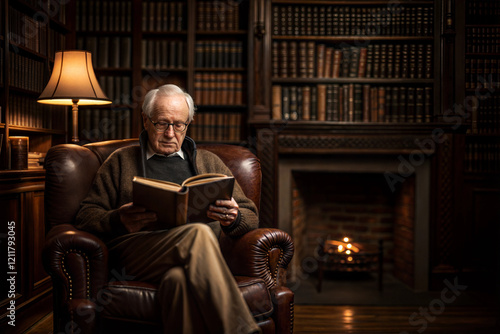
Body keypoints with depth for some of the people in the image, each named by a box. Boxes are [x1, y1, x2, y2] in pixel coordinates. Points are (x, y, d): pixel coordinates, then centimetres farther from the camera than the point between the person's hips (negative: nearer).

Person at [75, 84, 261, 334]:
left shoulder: (209, 162, 30)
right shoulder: (122, 161, 26)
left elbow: (251, 216, 23)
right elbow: (86, 216, 16)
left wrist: (233, 219, -3)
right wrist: (119, 221, -7)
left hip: (200, 258, 1)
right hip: (137, 247, -1)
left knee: (179, 278, -39)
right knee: (198, 234, -35)